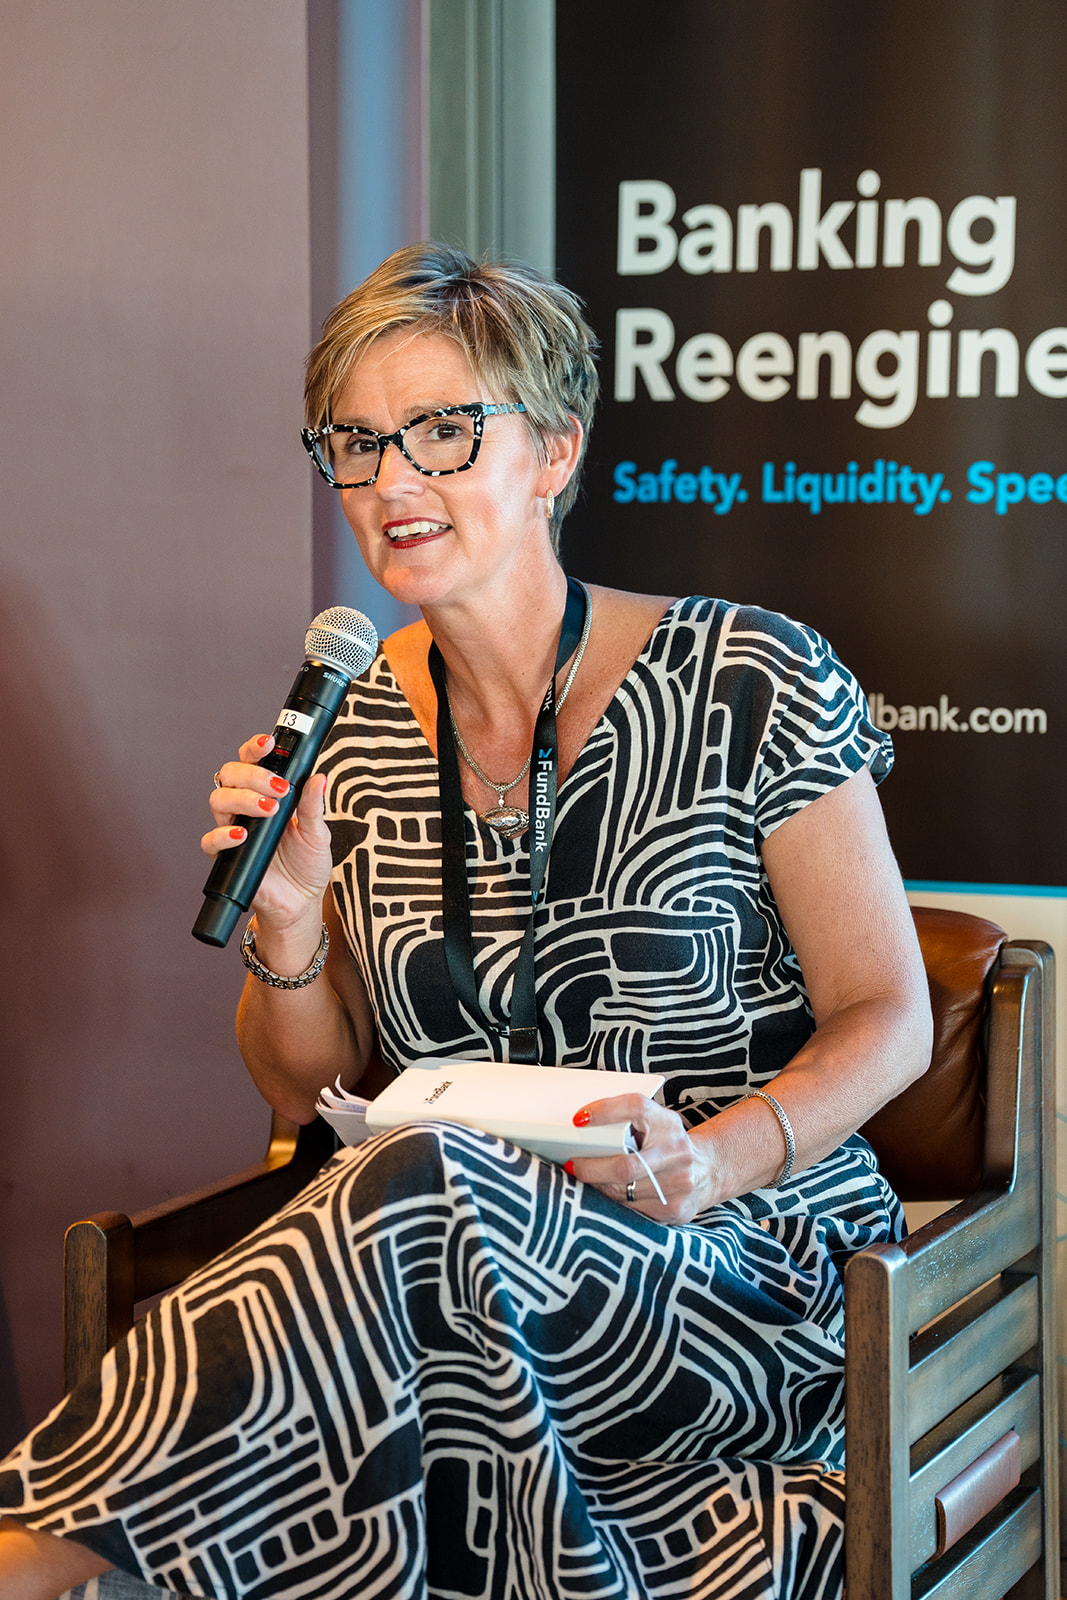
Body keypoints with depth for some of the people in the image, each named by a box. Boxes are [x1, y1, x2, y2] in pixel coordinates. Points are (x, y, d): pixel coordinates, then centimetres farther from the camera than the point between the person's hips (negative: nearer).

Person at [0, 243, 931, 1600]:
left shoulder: (749, 686, -7)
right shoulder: (349, 725, 6)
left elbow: (888, 1015, -2)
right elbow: (306, 1090, 12)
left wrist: (714, 1158, -20)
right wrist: (286, 922, -9)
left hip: (744, 1286, -3)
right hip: (457, 1267, 3)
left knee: (423, 1189, -33)